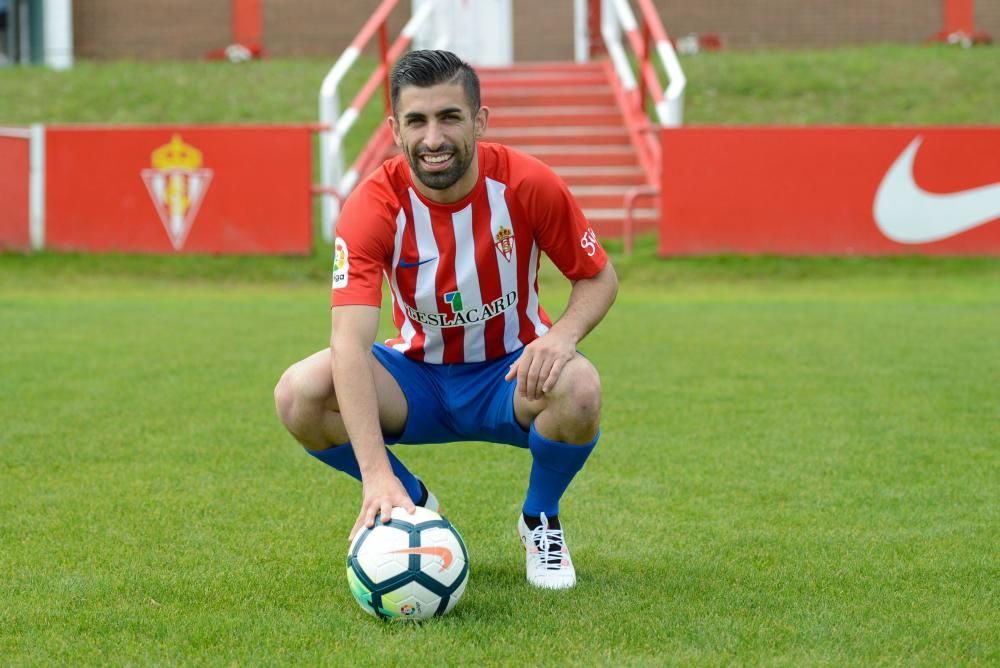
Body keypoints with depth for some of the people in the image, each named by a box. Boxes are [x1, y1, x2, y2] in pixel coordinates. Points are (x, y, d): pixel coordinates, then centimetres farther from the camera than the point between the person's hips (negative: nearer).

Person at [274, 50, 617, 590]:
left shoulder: (528, 184, -19)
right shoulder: (373, 206, -23)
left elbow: (599, 278, -3)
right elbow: (349, 342, -34)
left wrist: (563, 334, -28)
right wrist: (376, 473, -46)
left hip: (512, 375, 0)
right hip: (418, 374, 1)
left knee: (578, 388, -35)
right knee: (299, 393, -26)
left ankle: (540, 520, 0)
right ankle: (414, 506, 3)